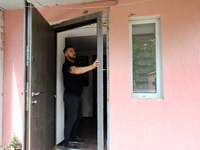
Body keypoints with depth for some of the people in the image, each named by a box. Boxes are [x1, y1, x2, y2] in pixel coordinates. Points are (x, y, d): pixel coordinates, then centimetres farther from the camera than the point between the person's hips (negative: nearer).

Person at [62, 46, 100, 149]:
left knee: (78, 117, 14)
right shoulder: (67, 65, -12)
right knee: (71, 118, -6)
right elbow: (76, 71, -35)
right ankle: (66, 142, 6)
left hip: (77, 95, 9)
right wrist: (92, 66, -44)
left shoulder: (73, 64, 19)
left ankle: (73, 137, 28)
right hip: (70, 95, -9)